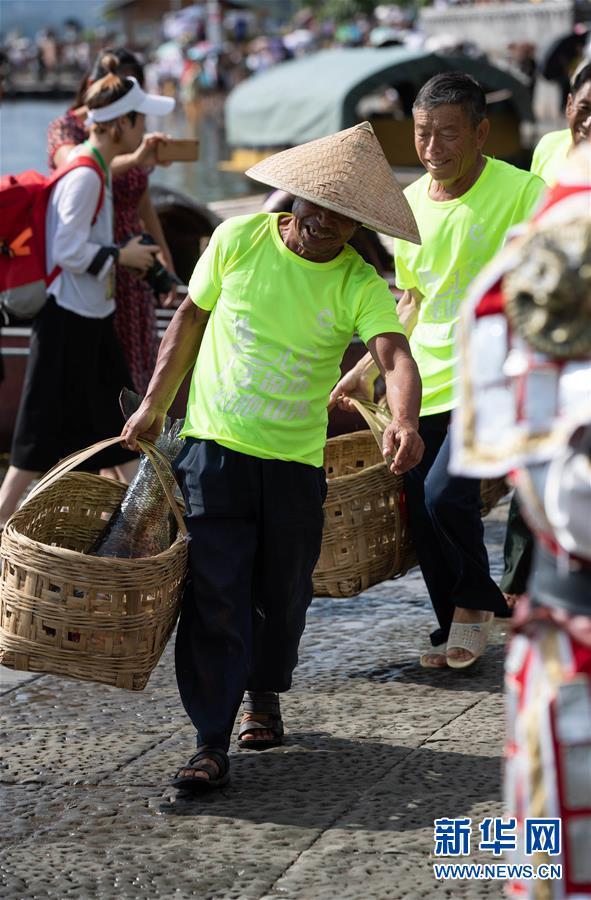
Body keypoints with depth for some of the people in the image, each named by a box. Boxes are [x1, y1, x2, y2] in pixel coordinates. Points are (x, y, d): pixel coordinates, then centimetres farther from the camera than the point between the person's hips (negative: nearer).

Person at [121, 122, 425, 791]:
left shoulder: (361, 286, -9)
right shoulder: (238, 240, -5)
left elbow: (395, 357, -25)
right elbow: (191, 317, 9)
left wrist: (403, 419, -46)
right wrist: (154, 404, 9)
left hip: (295, 461, 1)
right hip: (214, 444, -1)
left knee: (283, 593, 12)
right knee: (215, 593, -8)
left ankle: (264, 695, 40)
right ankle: (211, 741, -3)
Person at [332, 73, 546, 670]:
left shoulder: (522, 192, -10)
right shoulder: (409, 204, 8)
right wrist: (368, 368, 16)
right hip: (424, 382, 6)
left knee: (445, 493, -19)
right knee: (419, 508, 5)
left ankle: (475, 603, 9)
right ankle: (457, 626, 25)